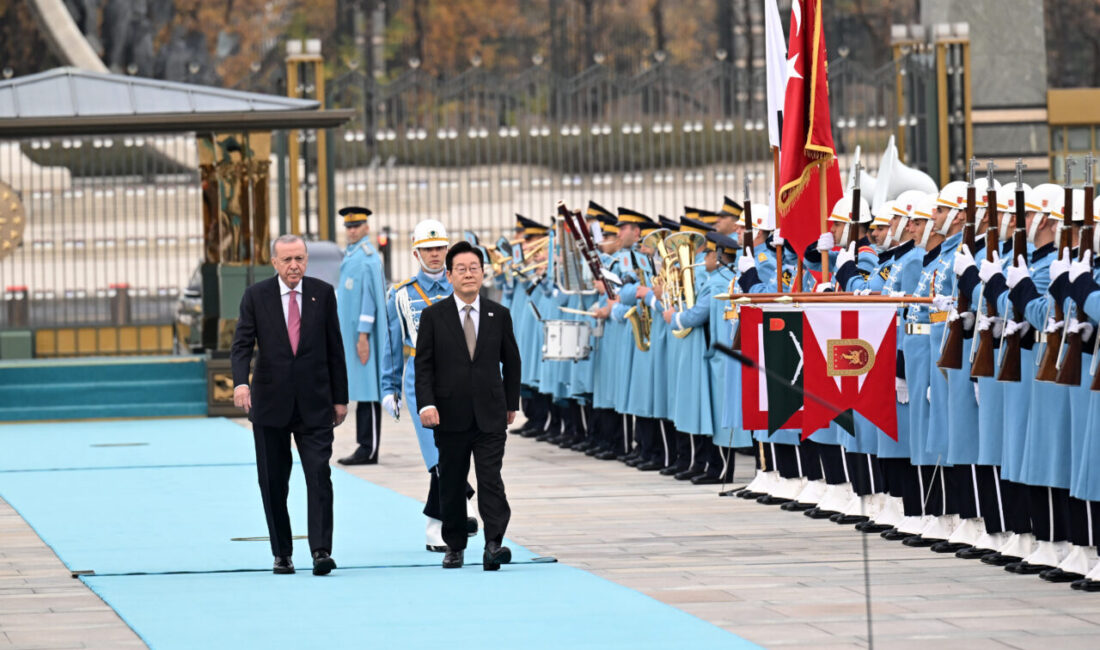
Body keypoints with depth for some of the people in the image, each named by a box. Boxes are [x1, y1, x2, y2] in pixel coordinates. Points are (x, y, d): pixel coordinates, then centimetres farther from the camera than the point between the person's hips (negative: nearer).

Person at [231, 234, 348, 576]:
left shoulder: (323, 293, 5)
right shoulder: (256, 296, 1)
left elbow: (335, 348, 8)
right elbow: (242, 344, -6)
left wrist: (340, 397, 7)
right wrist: (240, 382, -25)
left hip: (314, 403, 0)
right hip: (271, 403, 0)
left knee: (319, 477, -11)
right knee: (273, 484, 5)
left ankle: (321, 551, -13)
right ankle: (281, 554, 15)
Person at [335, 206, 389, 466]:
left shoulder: (368, 257, -12)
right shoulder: (351, 255, 18)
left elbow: (370, 297, -17)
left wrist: (363, 334, -20)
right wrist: (342, 335, 23)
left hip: (361, 334, -10)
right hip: (349, 332, 10)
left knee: (368, 394, -7)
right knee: (362, 394, 10)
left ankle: (369, 451, -7)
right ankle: (365, 448, 12)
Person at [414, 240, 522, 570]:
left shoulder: (499, 315, 6)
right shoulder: (433, 316, 2)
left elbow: (511, 361, 14)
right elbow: (423, 365, -1)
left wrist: (511, 403, 14)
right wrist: (426, 404, -13)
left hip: (490, 415, 0)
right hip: (450, 416, 0)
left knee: (491, 480, -10)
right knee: (451, 485, 7)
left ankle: (494, 544, -16)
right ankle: (454, 546, 17)